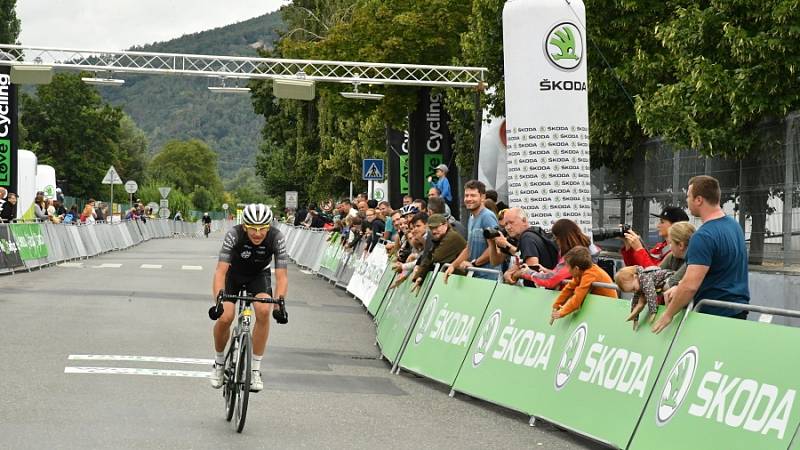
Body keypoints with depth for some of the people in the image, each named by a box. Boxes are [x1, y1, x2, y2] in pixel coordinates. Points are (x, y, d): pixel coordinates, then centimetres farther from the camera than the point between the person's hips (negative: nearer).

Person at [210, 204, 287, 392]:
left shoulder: (276, 238, -29)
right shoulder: (234, 235, -32)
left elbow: (281, 276, -28)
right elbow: (221, 271, -34)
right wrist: (218, 301, -47)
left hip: (259, 275, 1)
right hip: (233, 274, 0)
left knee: (263, 311, -26)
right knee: (225, 317, -19)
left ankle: (255, 369, -12)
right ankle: (219, 362, 12)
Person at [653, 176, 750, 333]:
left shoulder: (704, 236, -20)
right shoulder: (734, 225, 10)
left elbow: (691, 286, -25)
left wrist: (668, 315, -14)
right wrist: (679, 287, 11)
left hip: (716, 314, -9)